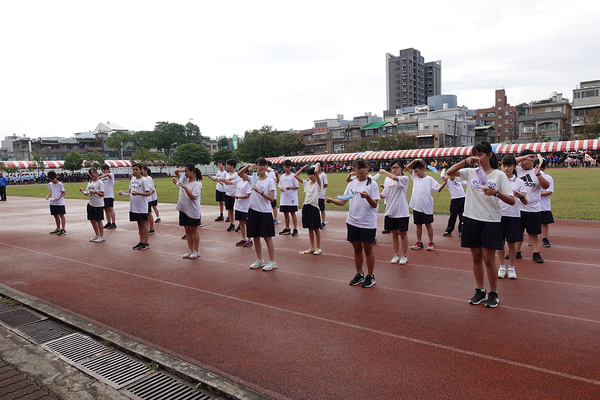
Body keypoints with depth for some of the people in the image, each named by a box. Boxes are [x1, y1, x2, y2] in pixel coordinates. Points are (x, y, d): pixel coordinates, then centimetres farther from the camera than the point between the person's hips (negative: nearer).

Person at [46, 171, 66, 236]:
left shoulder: (60, 184, -9)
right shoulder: (50, 184, 8)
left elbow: (63, 193, -6)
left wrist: (58, 198, -20)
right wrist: (48, 196, 0)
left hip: (60, 203, -6)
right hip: (52, 203, 6)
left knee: (61, 215, -2)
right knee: (55, 216, 12)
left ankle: (63, 230, 1)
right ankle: (58, 229, 22)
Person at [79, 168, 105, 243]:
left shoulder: (100, 182, -9)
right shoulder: (89, 183, 12)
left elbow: (102, 194, -14)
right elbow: (87, 193, 16)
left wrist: (95, 192, -29)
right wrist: (82, 191, -3)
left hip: (98, 205, -7)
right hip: (90, 204, 7)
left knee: (98, 220, -1)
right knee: (92, 220, 11)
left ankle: (102, 236, 10)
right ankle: (96, 235, 26)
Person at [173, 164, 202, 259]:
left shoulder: (197, 184, -13)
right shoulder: (185, 179, 6)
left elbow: (193, 197, -21)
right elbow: (176, 172, 16)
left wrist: (185, 187, -25)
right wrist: (179, 170, -7)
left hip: (192, 211, -7)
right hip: (183, 209, 7)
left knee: (193, 231, 3)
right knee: (187, 230, 12)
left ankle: (196, 251, 14)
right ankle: (190, 250, 22)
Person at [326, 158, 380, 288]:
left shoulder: (372, 184, -6)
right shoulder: (351, 184, 8)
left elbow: (374, 205, -11)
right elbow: (343, 202, 8)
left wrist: (367, 196, -29)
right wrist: (332, 200, -10)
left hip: (368, 223, -4)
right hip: (352, 221, 4)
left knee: (368, 249, 6)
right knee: (357, 249, 13)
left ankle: (370, 276, 20)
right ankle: (359, 275, 27)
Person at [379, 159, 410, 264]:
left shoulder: (404, 179, -8)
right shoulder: (387, 179, 6)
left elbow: (395, 178, -30)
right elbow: (384, 195, 9)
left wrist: (383, 171, -17)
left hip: (402, 212, -4)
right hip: (390, 211, 4)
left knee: (403, 234, 7)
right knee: (394, 234, 13)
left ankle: (404, 256, 21)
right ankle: (396, 255, 26)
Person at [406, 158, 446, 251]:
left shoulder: (429, 179, -5)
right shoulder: (415, 177, 10)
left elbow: (438, 189, -4)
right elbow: (407, 168, 16)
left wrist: (445, 183, -20)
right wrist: (414, 161, 2)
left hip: (426, 208, -5)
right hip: (416, 207, 5)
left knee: (428, 225, 5)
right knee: (418, 225, 12)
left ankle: (431, 243, 15)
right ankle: (419, 242, 22)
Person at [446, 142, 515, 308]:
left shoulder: (499, 175, -2)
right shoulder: (471, 172, 6)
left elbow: (512, 201, -6)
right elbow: (449, 172, -5)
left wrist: (496, 193, -23)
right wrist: (466, 161, -15)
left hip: (491, 221, -3)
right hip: (471, 219, 3)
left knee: (489, 259, 0)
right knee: (476, 257, 11)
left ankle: (493, 294, 18)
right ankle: (480, 291, 25)